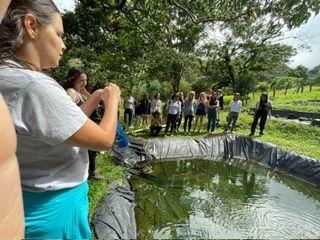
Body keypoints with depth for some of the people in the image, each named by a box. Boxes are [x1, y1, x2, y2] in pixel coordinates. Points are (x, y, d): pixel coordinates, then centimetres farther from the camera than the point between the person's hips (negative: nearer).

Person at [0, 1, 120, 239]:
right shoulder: (34, 85, -28)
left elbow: (71, 122, 8)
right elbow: (104, 139, -22)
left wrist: (98, 97, 7)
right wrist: (112, 99, -7)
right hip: (54, 206, -9)